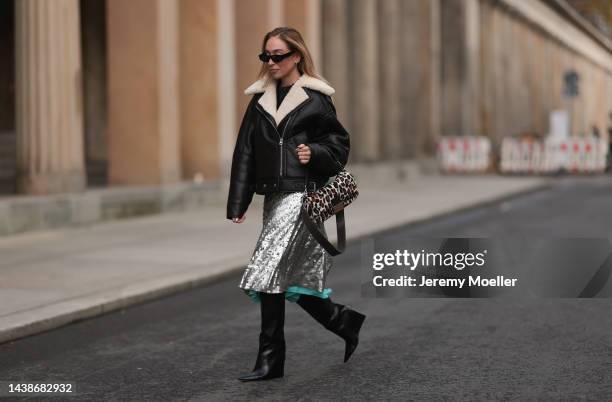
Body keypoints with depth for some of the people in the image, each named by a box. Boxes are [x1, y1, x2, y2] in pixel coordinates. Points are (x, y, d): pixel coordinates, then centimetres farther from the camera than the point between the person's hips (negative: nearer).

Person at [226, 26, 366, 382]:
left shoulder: (316, 98, -1)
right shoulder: (261, 100, 13)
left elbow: (340, 143, 4)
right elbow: (245, 153, 11)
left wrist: (314, 152, -17)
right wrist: (238, 204, 7)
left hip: (303, 193, -6)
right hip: (274, 196, 6)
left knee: (268, 270, -14)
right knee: (294, 278, 5)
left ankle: (271, 358, -6)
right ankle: (346, 322, 24)